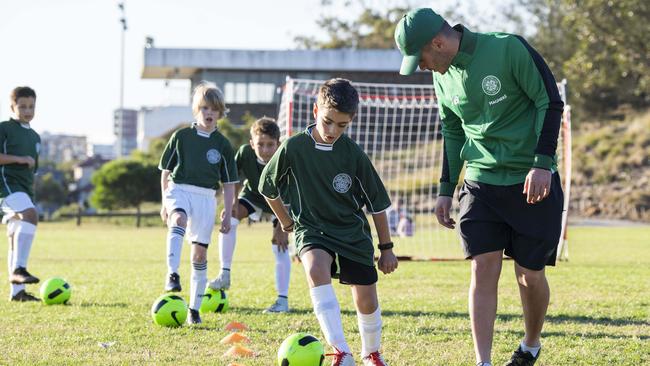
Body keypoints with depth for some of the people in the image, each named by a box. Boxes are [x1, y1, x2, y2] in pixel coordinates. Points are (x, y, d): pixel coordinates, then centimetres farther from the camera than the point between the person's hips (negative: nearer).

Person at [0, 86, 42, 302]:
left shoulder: (35, 137, 22)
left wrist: (31, 193, 26)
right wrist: (20, 159, -16)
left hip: (24, 188, 8)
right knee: (30, 215, -31)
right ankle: (18, 269, -36)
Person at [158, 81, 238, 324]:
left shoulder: (222, 145, 9)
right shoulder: (181, 136, 5)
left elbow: (229, 183, 12)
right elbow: (166, 171, 11)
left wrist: (228, 214, 6)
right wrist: (165, 202, 6)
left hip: (206, 197, 2)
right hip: (179, 189, -2)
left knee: (200, 252, 1)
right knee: (178, 220, -36)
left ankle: (195, 307, 11)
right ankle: (172, 274, -51)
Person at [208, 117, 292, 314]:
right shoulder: (245, 153, -30)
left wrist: (282, 227, -25)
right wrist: (234, 203, -13)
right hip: (253, 194, 3)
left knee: (280, 245, -12)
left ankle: (282, 300, -5)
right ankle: (225, 275, -14)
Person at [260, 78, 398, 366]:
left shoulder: (353, 154, -8)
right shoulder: (293, 148, -12)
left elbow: (377, 202, 2)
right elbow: (268, 188, 6)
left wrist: (386, 248, 5)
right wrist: (286, 222, 12)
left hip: (353, 232, 2)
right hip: (312, 230, -2)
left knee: (367, 301, 3)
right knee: (316, 268, -34)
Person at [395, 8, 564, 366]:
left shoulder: (508, 48, -15)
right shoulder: (444, 78, 5)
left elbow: (550, 102, -11)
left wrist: (542, 163, -17)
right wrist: (445, 189, 14)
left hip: (532, 183, -4)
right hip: (481, 184, 4)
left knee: (530, 273, 4)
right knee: (483, 268, -9)